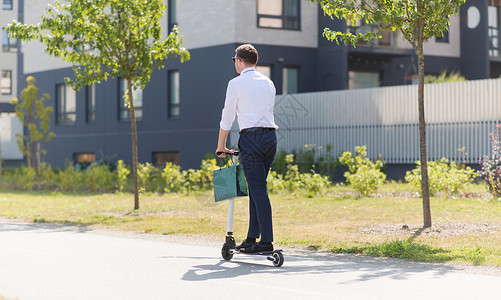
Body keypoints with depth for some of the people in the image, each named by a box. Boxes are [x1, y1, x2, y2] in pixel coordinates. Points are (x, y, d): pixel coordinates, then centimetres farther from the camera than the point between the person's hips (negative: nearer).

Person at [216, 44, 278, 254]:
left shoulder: (236, 83, -2)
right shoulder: (268, 83, 16)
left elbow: (227, 119, 1)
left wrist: (221, 146, 12)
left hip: (251, 136, -6)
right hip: (271, 135, 7)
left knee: (258, 189, -7)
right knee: (257, 188, 12)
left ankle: (266, 241, -10)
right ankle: (252, 237, 15)